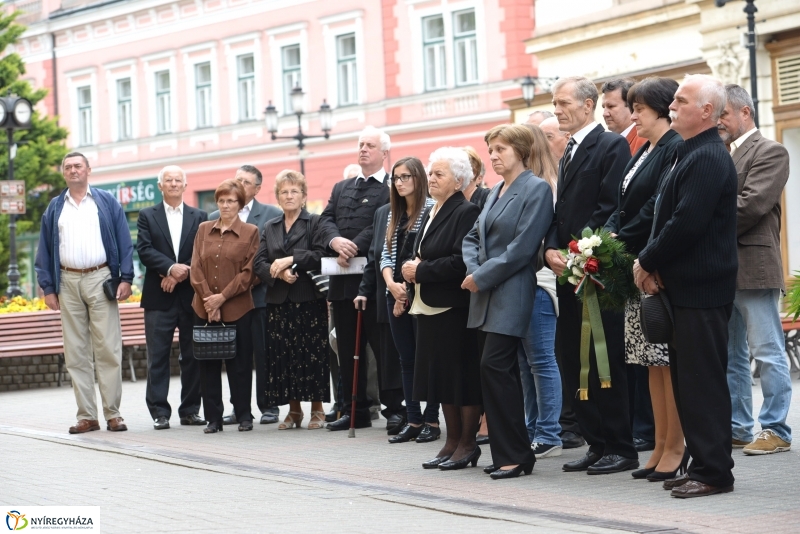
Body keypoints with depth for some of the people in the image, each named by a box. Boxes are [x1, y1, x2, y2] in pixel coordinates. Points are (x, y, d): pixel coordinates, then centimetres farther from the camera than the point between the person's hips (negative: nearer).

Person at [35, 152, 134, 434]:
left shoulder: (107, 202, 7)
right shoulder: (54, 208, 13)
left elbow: (124, 242, 3)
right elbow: (45, 250, 12)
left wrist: (126, 278, -6)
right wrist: (47, 287, 3)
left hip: (100, 279, -2)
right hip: (68, 282, 3)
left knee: (108, 349, -5)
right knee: (76, 353, 2)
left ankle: (112, 413, -1)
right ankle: (86, 416, 6)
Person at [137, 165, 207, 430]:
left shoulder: (200, 217, 11)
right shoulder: (147, 216, 9)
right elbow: (144, 250, -4)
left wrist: (181, 274, -11)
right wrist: (171, 268, -17)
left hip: (191, 296, 1)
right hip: (159, 298, -1)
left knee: (192, 356, 4)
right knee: (158, 356, -2)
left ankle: (190, 410, 11)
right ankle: (159, 412, 2)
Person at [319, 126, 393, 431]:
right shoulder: (341, 188, 19)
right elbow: (325, 219, 8)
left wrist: (354, 247, -19)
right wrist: (335, 240, -12)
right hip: (343, 280, 7)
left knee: (384, 346, -3)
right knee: (348, 350, 11)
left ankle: (394, 408, 4)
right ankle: (355, 411, 17)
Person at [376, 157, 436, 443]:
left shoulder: (431, 209, -6)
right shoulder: (394, 215, 16)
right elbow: (386, 254, 12)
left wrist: (408, 287, -13)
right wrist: (392, 284, -6)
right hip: (396, 294, 7)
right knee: (406, 358, 7)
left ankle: (432, 420, 4)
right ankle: (413, 420, 10)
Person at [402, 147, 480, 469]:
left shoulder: (466, 213, -11)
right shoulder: (430, 215, 18)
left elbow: (462, 261, -21)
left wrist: (422, 271, -15)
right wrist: (412, 269, 2)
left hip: (456, 307, -9)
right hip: (430, 307, 9)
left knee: (462, 376, -3)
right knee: (440, 375, 11)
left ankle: (467, 443, 4)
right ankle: (452, 441, 17)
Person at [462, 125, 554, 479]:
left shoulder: (536, 189, -8)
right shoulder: (496, 191, 17)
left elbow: (522, 247, -16)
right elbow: (473, 237, 19)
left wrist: (482, 276, -13)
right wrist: (473, 271, -1)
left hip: (510, 294, -8)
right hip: (485, 296, 9)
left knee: (495, 367, -13)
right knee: (501, 372, 9)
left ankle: (513, 456, -7)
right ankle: (511, 453, 14)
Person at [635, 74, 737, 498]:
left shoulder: (708, 159, -16)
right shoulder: (690, 155, 16)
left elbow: (687, 223, -22)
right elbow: (669, 217, 16)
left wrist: (647, 262, -11)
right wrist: (654, 265, 2)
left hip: (702, 288, -10)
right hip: (685, 286, 10)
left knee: (703, 380, -6)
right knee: (687, 379, 13)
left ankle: (714, 471, 0)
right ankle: (703, 463, 20)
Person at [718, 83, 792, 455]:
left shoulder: (770, 152, -5)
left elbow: (751, 204, -16)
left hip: (752, 266, -8)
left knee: (767, 354, -3)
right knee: (730, 356, 11)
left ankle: (775, 431, 1)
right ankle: (737, 428, 18)